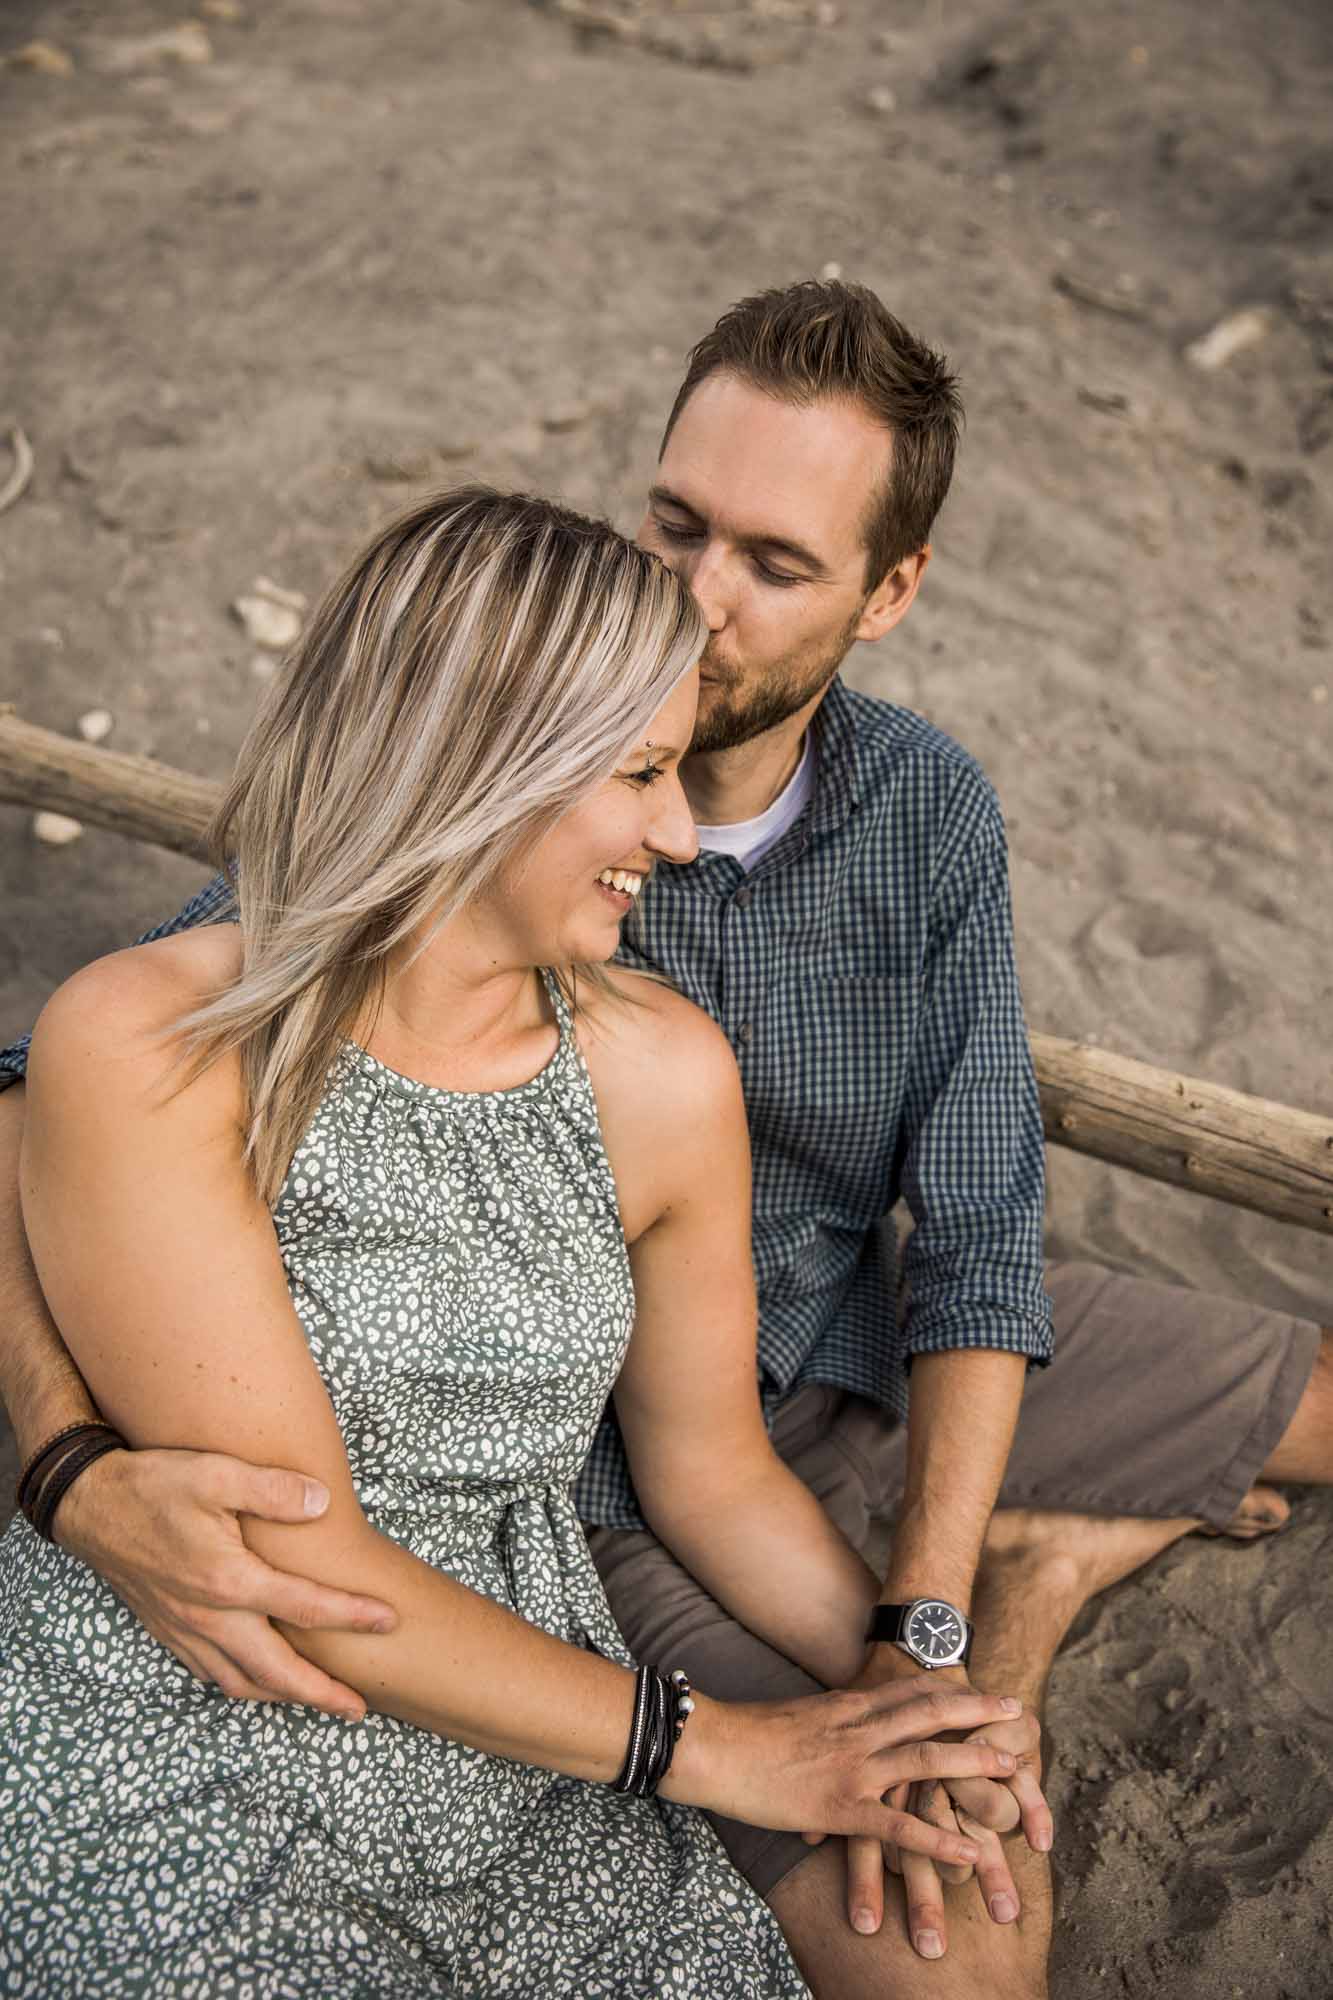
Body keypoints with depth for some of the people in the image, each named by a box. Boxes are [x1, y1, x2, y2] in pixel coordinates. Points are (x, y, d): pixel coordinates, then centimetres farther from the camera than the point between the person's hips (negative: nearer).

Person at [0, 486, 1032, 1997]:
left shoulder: (663, 1071, -5)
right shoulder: (147, 1052, -18)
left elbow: (713, 1474, 7)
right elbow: (296, 1557, -19)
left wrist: (925, 1687, -8)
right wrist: (703, 1745, -15)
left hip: (525, 1786, 4)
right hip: (169, 1775, -3)